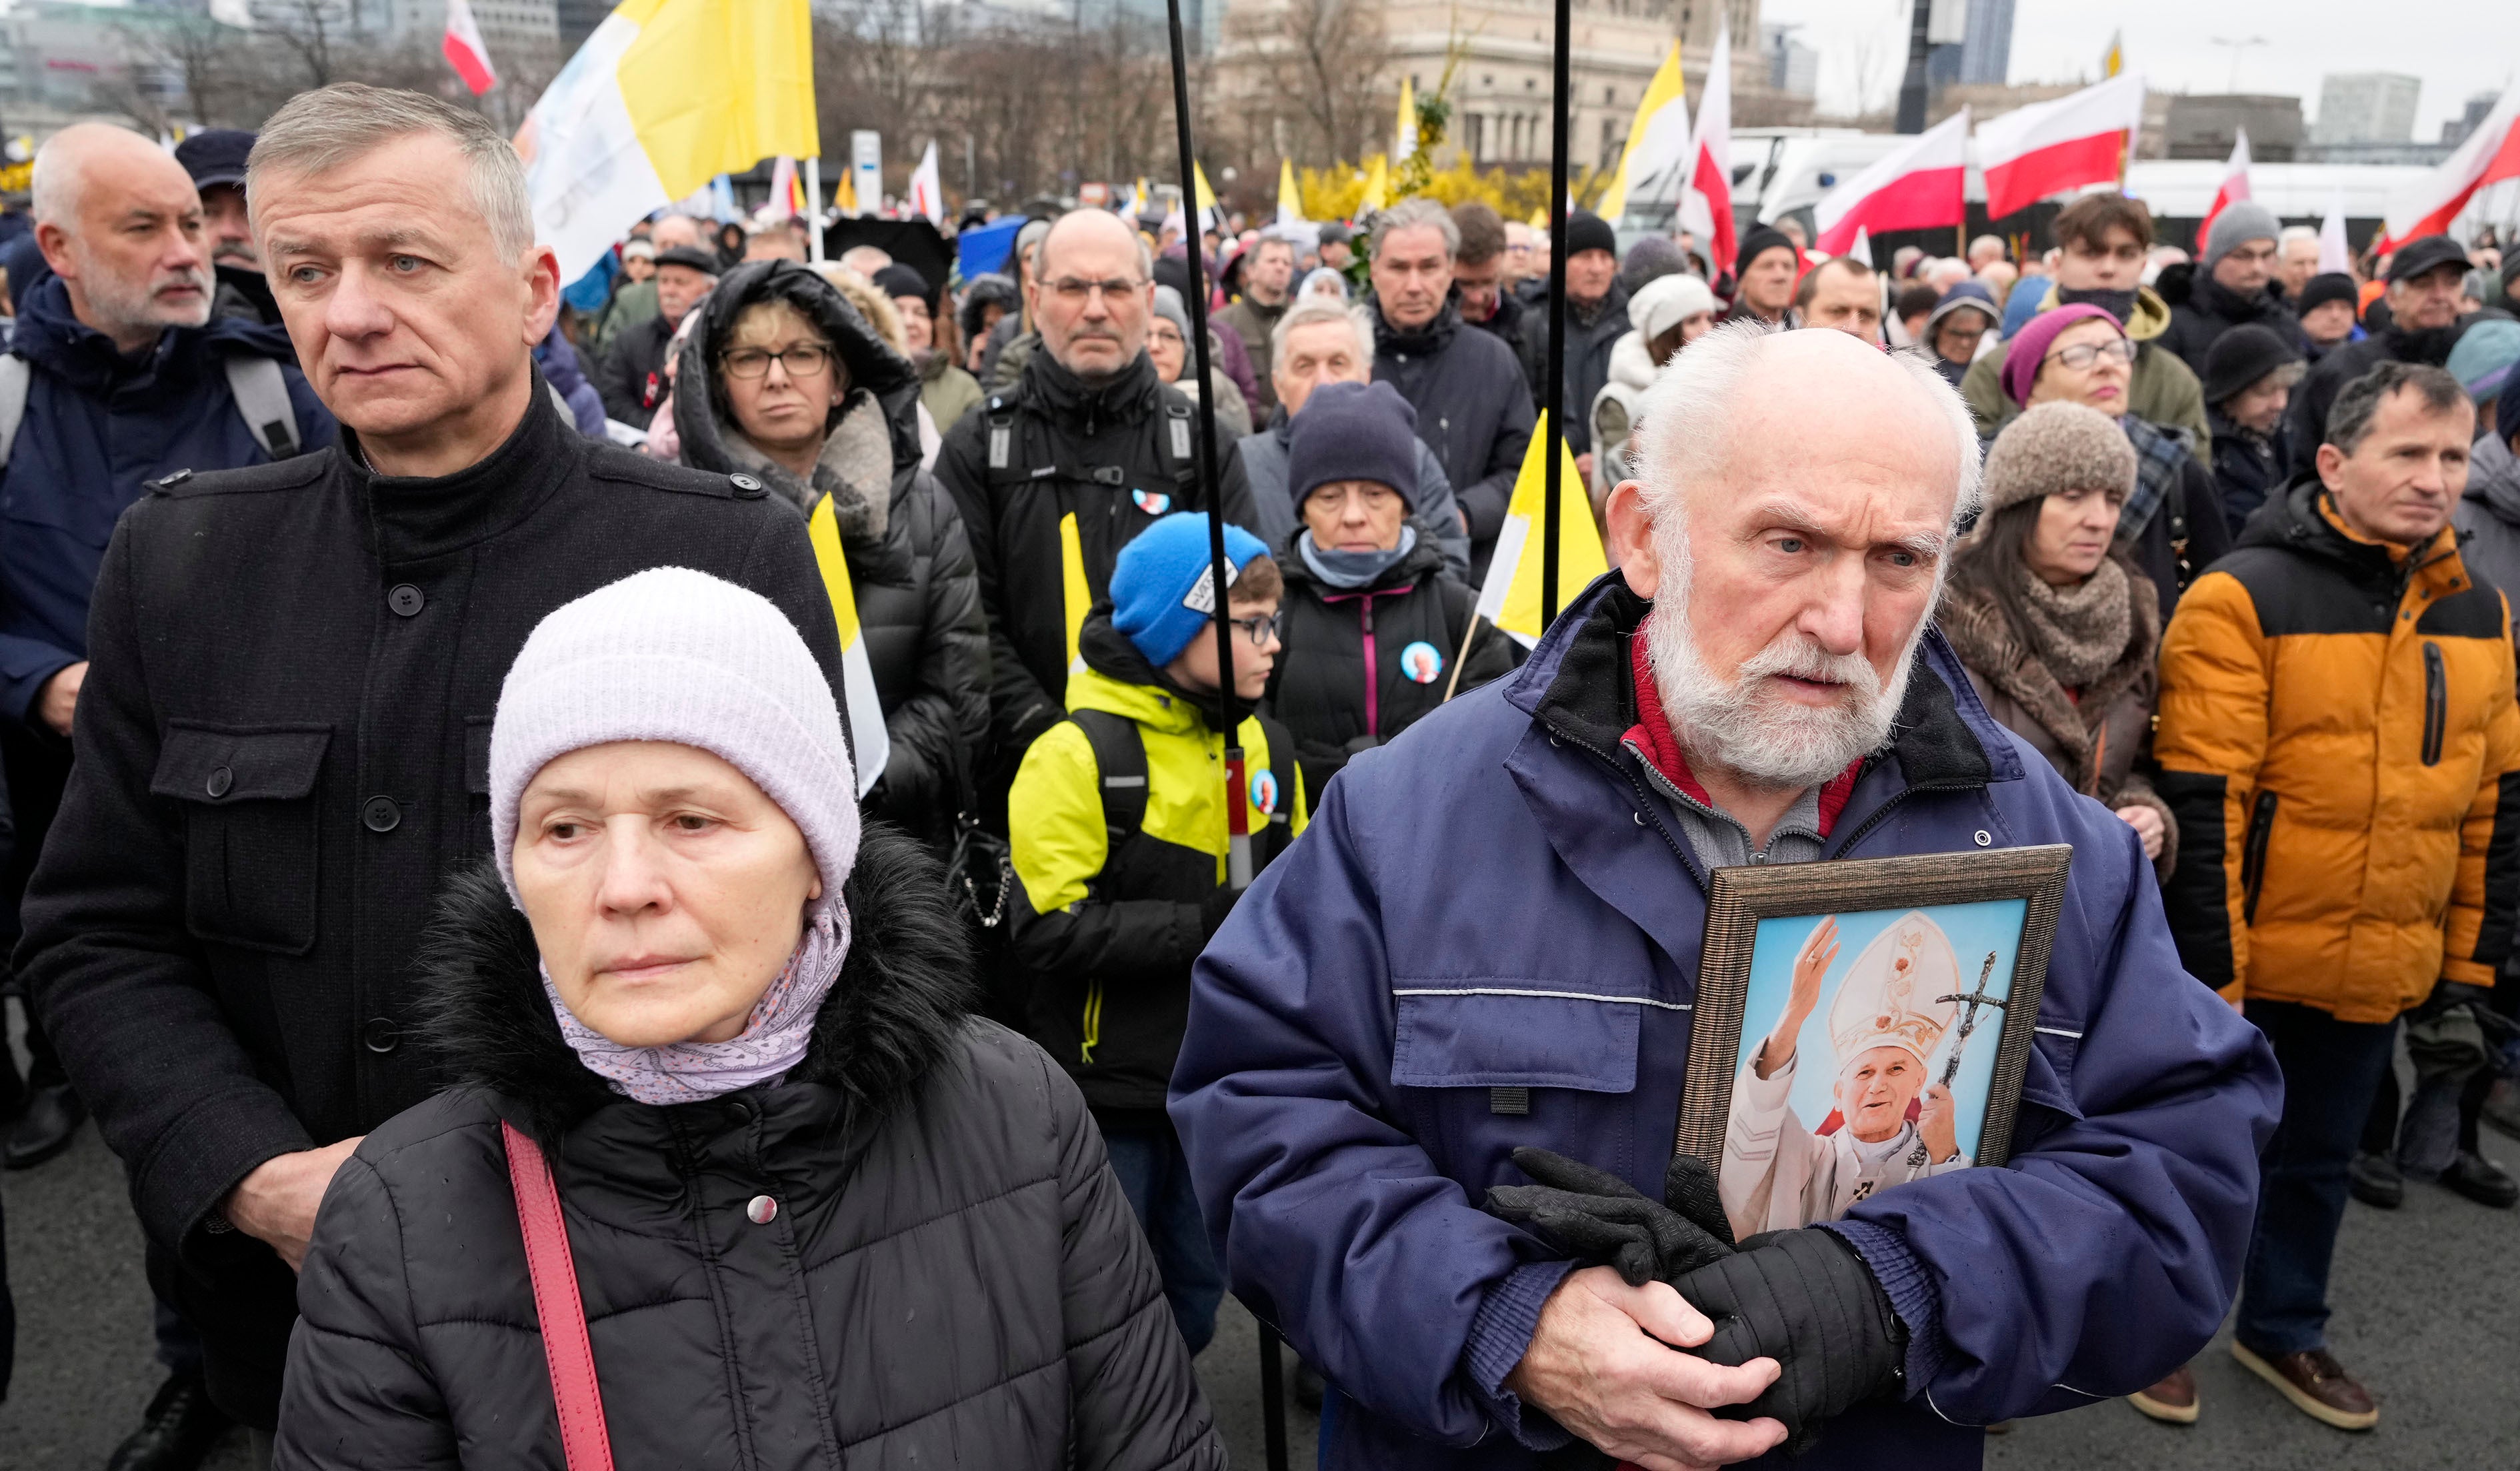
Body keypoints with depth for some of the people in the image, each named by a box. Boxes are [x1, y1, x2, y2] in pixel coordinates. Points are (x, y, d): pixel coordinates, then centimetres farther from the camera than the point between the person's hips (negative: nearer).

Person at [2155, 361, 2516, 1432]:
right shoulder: (2244, 598, -16)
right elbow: (2202, 805, -18)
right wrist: (2208, 972, -18)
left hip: (2382, 969, 6)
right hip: (2249, 960, -5)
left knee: (2319, 1158, 21)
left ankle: (2283, 1326, 40)